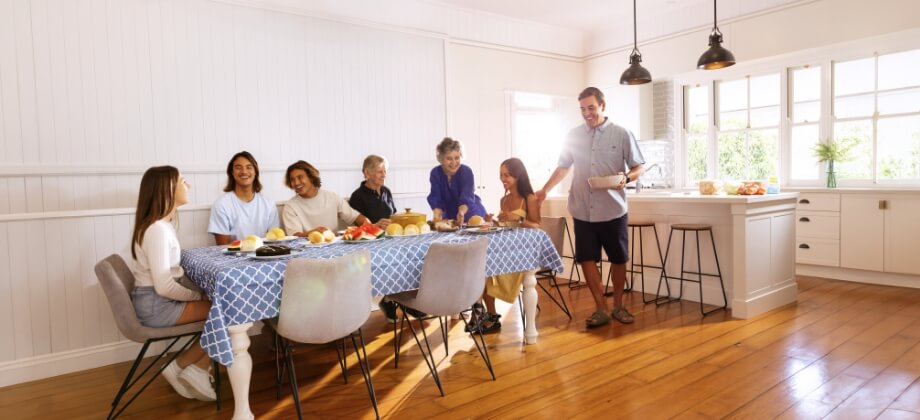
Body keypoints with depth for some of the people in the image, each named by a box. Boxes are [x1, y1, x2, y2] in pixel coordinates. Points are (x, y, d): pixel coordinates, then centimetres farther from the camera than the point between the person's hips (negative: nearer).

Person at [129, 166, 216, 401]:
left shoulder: (163, 224, 8)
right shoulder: (157, 230, -23)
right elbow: (164, 287, -25)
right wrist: (198, 296, -10)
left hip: (158, 300, 9)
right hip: (155, 306, -9)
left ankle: (196, 370, 5)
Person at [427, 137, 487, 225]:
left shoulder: (466, 172, -21)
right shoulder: (435, 173, -11)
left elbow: (466, 198, -33)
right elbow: (436, 199, -17)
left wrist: (461, 212, -53)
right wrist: (437, 215, -37)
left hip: (472, 215, -2)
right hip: (449, 216, 3)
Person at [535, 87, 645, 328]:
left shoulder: (622, 134, -2)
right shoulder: (574, 136, 7)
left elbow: (638, 167, 2)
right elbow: (563, 167, 15)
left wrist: (626, 178, -19)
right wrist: (545, 190, 6)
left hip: (613, 210, -2)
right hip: (583, 211, 2)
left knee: (618, 259, 8)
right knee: (586, 259, 2)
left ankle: (618, 306, 26)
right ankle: (601, 309, 14)